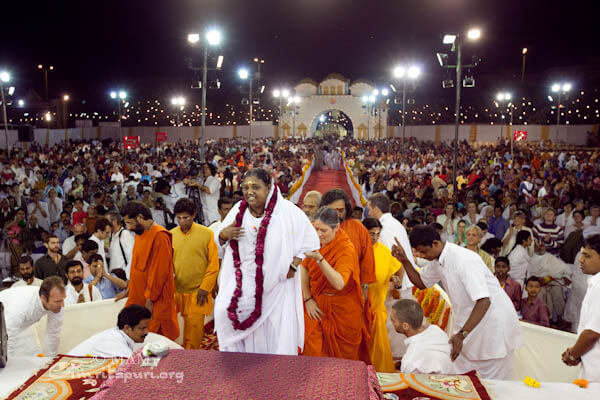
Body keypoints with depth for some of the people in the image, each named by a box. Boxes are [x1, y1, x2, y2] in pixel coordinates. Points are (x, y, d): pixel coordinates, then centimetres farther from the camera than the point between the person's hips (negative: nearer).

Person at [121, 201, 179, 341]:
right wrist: (130, 289, 16)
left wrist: (150, 298, -17)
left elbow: (160, 271, -19)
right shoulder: (139, 234, 12)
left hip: (155, 301, -8)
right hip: (138, 297, 8)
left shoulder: (160, 236, -17)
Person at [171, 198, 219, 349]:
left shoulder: (207, 234, -4)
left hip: (197, 292, -3)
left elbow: (214, 264, -3)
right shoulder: (170, 235, 4)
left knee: (195, 327, 1)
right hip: (176, 291, 3)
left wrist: (205, 288, -7)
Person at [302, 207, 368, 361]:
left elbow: (339, 284, -34)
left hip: (340, 309, -4)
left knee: (340, 355, 9)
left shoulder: (347, 249, -22)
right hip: (316, 304, 4)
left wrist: (319, 259, -43)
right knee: (312, 349, 0)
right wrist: (307, 299, -4)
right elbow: (304, 268, 1)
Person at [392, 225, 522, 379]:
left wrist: (462, 335, -35)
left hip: (495, 322, -8)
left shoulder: (464, 260, -26)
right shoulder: (437, 261, 1)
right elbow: (421, 283, 16)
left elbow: (484, 301, -31)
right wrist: (405, 261, 0)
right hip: (469, 320, 8)